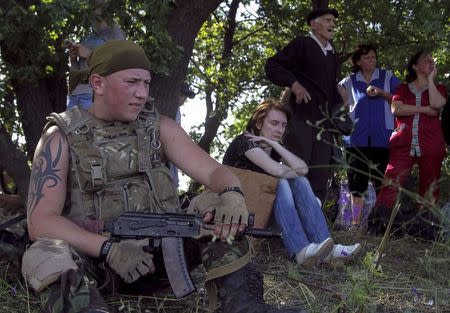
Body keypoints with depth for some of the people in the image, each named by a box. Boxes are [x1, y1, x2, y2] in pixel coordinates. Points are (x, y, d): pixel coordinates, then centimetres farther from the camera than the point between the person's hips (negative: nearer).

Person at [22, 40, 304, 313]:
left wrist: (232, 194, -28)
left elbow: (214, 171, -2)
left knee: (224, 217, -17)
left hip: (162, 245, 3)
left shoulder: (159, 127, 6)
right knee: (45, 256, -33)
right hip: (96, 252, -3)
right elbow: (40, 222, -12)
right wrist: (109, 248, -28)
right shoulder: (62, 136, -4)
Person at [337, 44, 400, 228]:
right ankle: (355, 221, 4)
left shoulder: (388, 77, 11)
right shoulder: (349, 82, 12)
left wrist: (382, 93, -8)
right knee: (357, 181, 1)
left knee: (382, 181, -2)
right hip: (357, 137, 1)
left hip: (382, 137, -1)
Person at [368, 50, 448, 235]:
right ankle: (377, 223, -24)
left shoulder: (438, 88, 19)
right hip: (403, 143, -1)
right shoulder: (403, 89, 19)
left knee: (429, 188, 0)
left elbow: (437, 104, -5)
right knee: (391, 182, -16)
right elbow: (396, 109, -1)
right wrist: (423, 110, -5)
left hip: (430, 144, 1)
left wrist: (430, 79, 4)